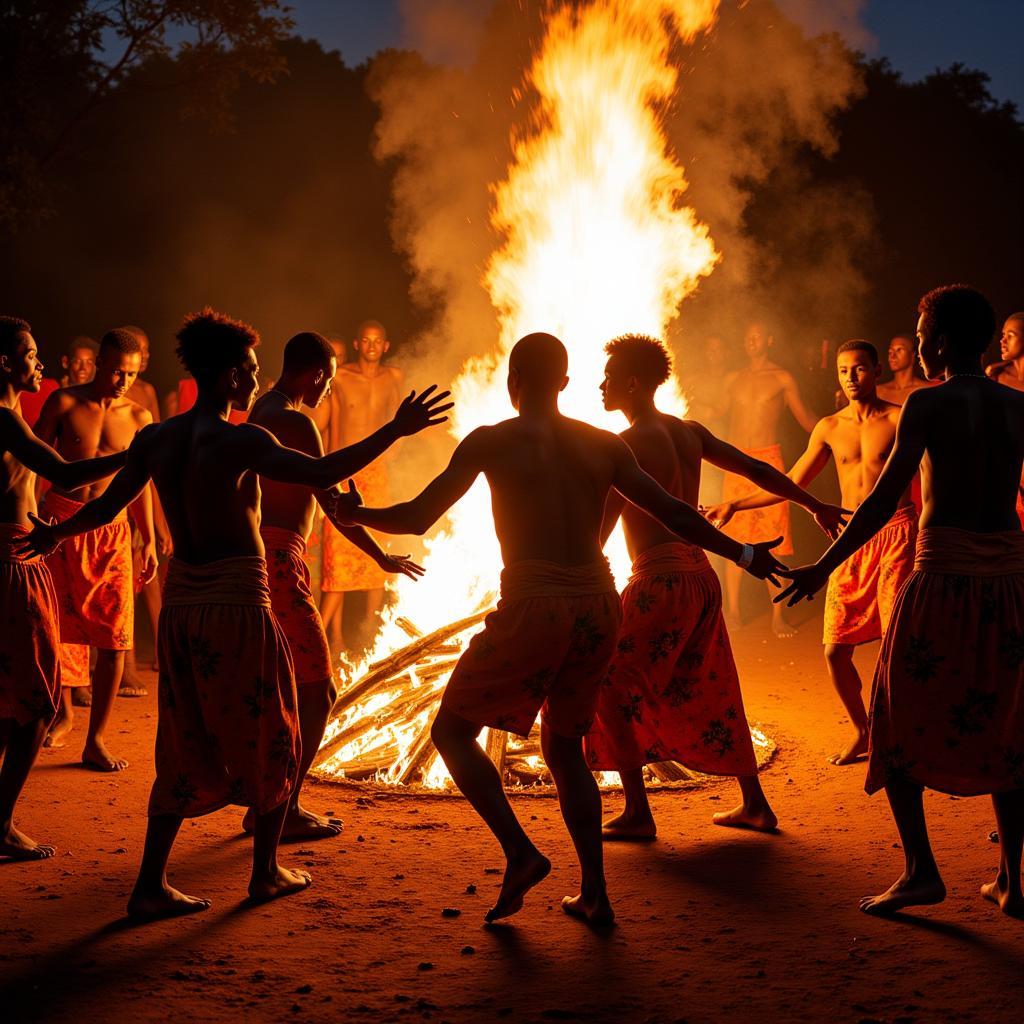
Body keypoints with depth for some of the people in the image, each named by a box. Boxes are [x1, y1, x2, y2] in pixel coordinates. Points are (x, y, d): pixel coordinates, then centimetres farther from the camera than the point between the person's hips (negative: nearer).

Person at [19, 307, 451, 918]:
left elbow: (106, 507, 12)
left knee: (186, 747, 14)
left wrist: (54, 534, 32)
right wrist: (395, 431, -14)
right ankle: (266, 871, 22)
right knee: (272, 739, 13)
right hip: (238, 604, -6)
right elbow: (324, 474, -21)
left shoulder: (154, 440, 4)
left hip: (181, 603, 6)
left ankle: (151, 885, 11)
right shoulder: (241, 441, -14)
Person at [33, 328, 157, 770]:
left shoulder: (138, 417, 6)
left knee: (114, 633, -5)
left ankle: (96, 740, 2)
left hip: (112, 529, 1)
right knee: (59, 622, 0)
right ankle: (63, 712, 24)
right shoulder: (64, 402, 1)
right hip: (60, 519, -1)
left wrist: (149, 540, 12)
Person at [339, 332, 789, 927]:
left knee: (453, 730, 12)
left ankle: (520, 853, -3)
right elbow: (674, 514, 11)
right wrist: (742, 554, 24)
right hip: (598, 607, 5)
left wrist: (361, 516, 20)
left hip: (533, 607, -5)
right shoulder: (604, 444, 9)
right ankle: (595, 894, 17)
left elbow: (417, 518, 0)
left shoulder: (491, 442, -1)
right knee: (564, 745, 21)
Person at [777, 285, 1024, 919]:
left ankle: (921, 870, 3)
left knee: (901, 723, 8)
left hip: (945, 577, -5)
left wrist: (826, 564, -11)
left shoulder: (929, 403, -8)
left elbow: (888, 496, -15)